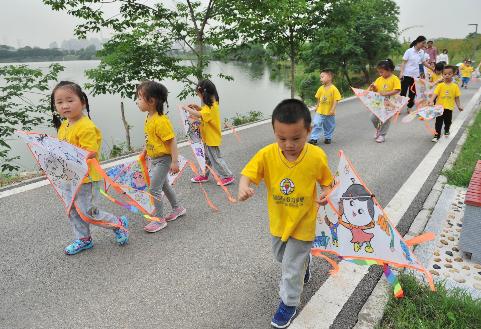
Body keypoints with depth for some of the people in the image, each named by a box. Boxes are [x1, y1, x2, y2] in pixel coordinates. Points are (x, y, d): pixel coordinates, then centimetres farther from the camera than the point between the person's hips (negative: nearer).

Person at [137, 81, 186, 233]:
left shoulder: (161, 121, -25)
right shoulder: (149, 118, 3)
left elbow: (172, 141, -24)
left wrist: (175, 161, -23)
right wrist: (145, 152, 22)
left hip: (163, 159, -9)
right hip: (154, 158, 9)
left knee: (154, 189, -4)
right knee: (164, 185, 21)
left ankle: (160, 219, 12)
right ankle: (177, 208, 39)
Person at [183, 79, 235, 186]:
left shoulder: (211, 106, -26)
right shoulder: (213, 103, 5)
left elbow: (199, 115, -38)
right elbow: (205, 112, 19)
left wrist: (187, 108, -25)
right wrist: (197, 107, 4)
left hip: (212, 138, -10)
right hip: (208, 137, 10)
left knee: (216, 158, 1)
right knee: (207, 157, 19)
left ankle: (228, 176, 11)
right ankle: (204, 175, 33)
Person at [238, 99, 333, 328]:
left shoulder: (317, 157, -22)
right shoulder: (267, 155, -21)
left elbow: (327, 182, -7)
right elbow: (247, 174, -21)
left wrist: (326, 194, -28)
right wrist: (244, 188, -43)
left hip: (302, 222, -3)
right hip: (278, 220, 4)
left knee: (292, 266, 9)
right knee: (280, 256, 29)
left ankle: (289, 303, 36)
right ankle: (304, 259, 62)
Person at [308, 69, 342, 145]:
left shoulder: (334, 89, -13)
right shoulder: (321, 88, 0)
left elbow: (336, 100, -13)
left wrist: (333, 109, -18)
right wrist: (317, 106, 13)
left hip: (330, 113, -2)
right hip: (320, 111, 3)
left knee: (329, 126, 12)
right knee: (317, 124, -5)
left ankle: (328, 138, 31)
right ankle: (314, 139, 0)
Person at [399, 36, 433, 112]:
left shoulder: (422, 52, 6)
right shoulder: (409, 51, -9)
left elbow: (424, 62, 16)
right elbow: (403, 62, -8)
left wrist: (433, 68, 13)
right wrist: (401, 72, -17)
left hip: (416, 75, 5)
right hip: (406, 75, -5)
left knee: (413, 92, 8)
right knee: (403, 92, -3)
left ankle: (409, 107, 19)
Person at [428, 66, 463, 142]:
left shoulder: (455, 86, -1)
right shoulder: (440, 85, -6)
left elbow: (456, 97, 4)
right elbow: (435, 94, -15)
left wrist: (459, 106, 3)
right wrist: (431, 101, -30)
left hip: (449, 108, 2)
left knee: (448, 121, 19)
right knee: (438, 122, 0)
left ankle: (446, 131, 45)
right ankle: (437, 135, 8)